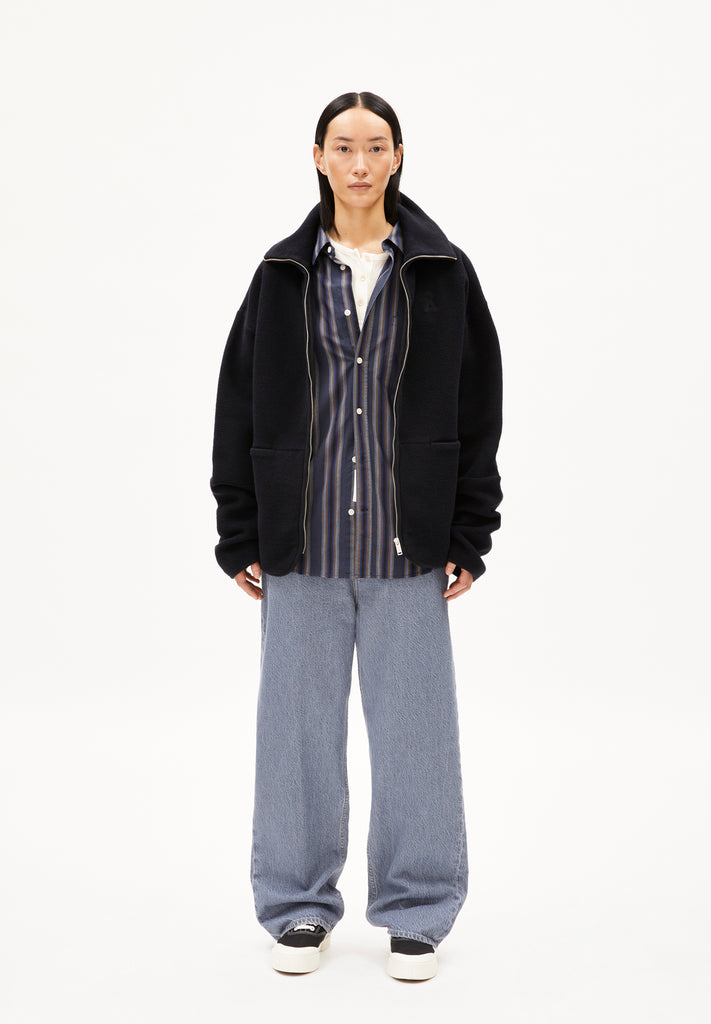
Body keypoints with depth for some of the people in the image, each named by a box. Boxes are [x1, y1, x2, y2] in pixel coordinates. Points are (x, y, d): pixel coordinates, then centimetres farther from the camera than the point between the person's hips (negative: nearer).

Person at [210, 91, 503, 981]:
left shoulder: (444, 272, 4)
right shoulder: (283, 274, 5)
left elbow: (478, 408, 4)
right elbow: (238, 405, 5)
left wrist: (469, 537, -1)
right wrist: (240, 537, 1)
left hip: (408, 544, 0)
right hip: (301, 543, 1)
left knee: (414, 725, 4)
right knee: (299, 723, 6)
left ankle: (416, 910, 20)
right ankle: (300, 906, 22)